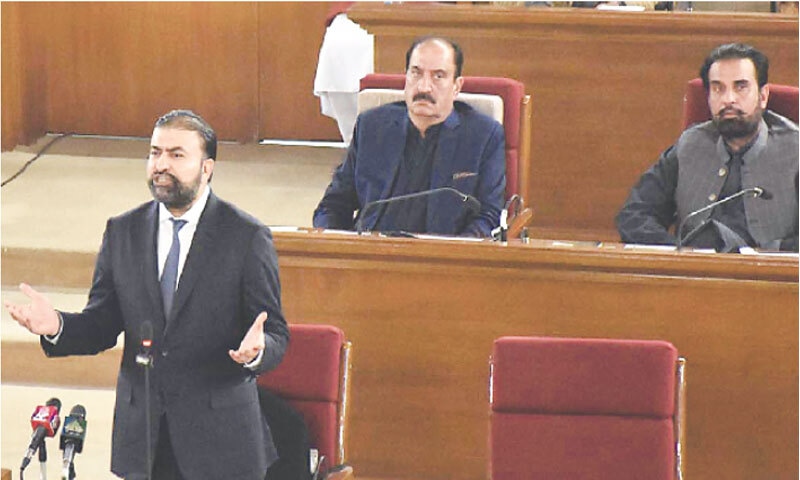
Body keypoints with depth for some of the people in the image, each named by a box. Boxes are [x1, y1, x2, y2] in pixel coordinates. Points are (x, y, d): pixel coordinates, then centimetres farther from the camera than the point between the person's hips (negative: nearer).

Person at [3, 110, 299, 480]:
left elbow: (276, 336, -7)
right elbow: (102, 325, 7)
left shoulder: (247, 237, -6)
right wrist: (57, 325, -14)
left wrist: (255, 351, -30)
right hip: (141, 433, 3)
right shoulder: (122, 232, 6)